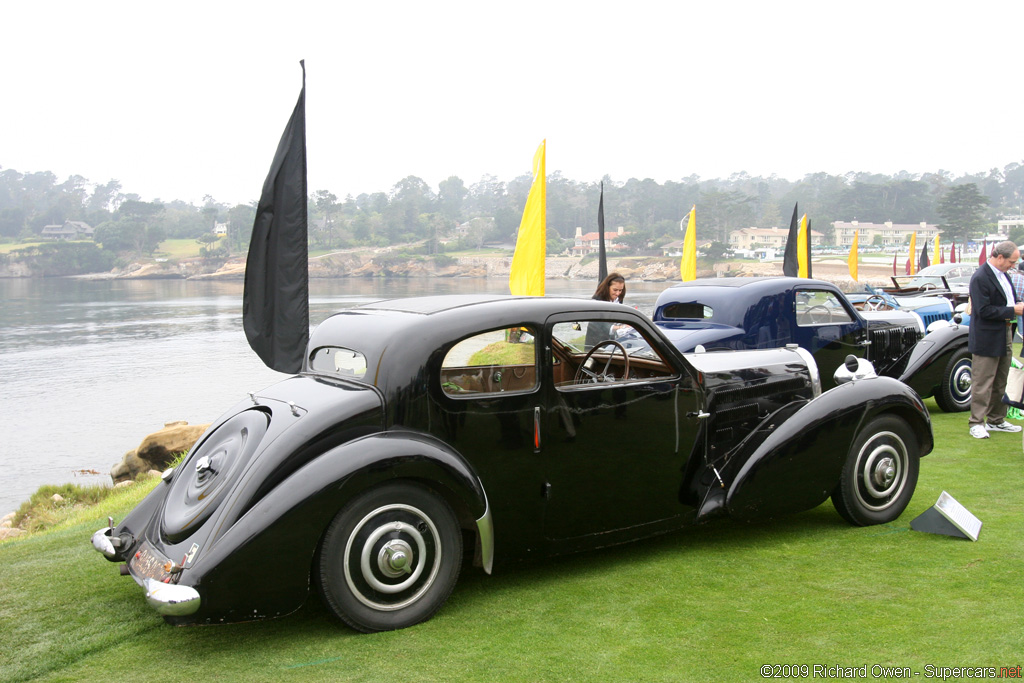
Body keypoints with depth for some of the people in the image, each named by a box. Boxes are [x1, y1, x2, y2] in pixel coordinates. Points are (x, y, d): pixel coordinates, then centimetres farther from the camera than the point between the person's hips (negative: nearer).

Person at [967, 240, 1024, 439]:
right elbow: (984, 310, -23)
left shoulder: (1003, 275, 12)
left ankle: (996, 420, 26)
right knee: (982, 384, -4)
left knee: (1000, 382, 16)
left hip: (1005, 336, 9)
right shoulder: (980, 278, -18)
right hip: (987, 339, -9)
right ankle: (976, 423, 2)